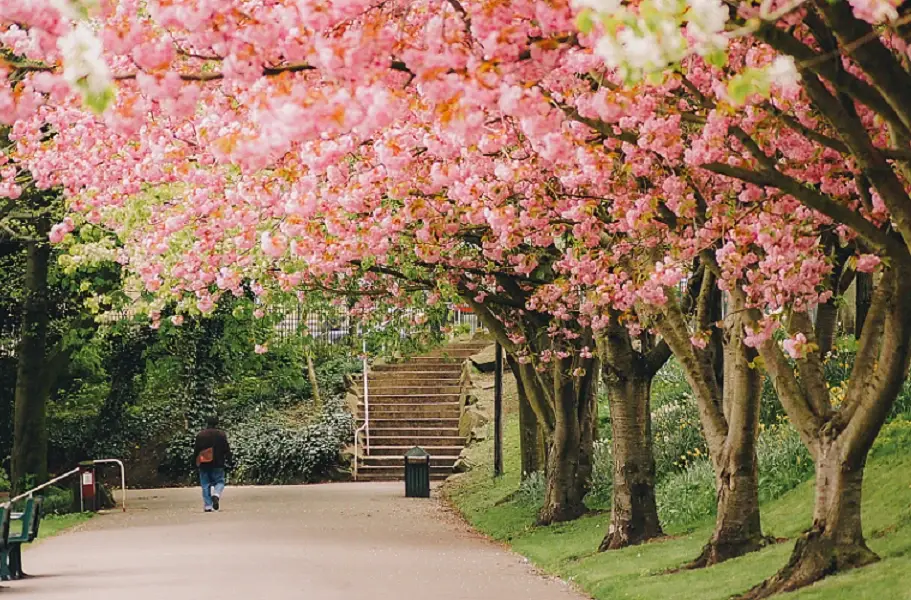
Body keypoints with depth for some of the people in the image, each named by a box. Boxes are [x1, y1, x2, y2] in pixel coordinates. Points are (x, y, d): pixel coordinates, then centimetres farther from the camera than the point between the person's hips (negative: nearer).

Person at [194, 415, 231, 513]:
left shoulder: (200, 435, 2)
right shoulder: (221, 434, -1)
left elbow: (196, 451, 4)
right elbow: (226, 449, -1)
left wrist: (197, 462, 13)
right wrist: (228, 460, 9)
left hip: (204, 464, 1)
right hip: (217, 464, -1)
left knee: (205, 485, 6)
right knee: (219, 482, 9)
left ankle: (207, 506, -2)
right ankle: (216, 495, -22)